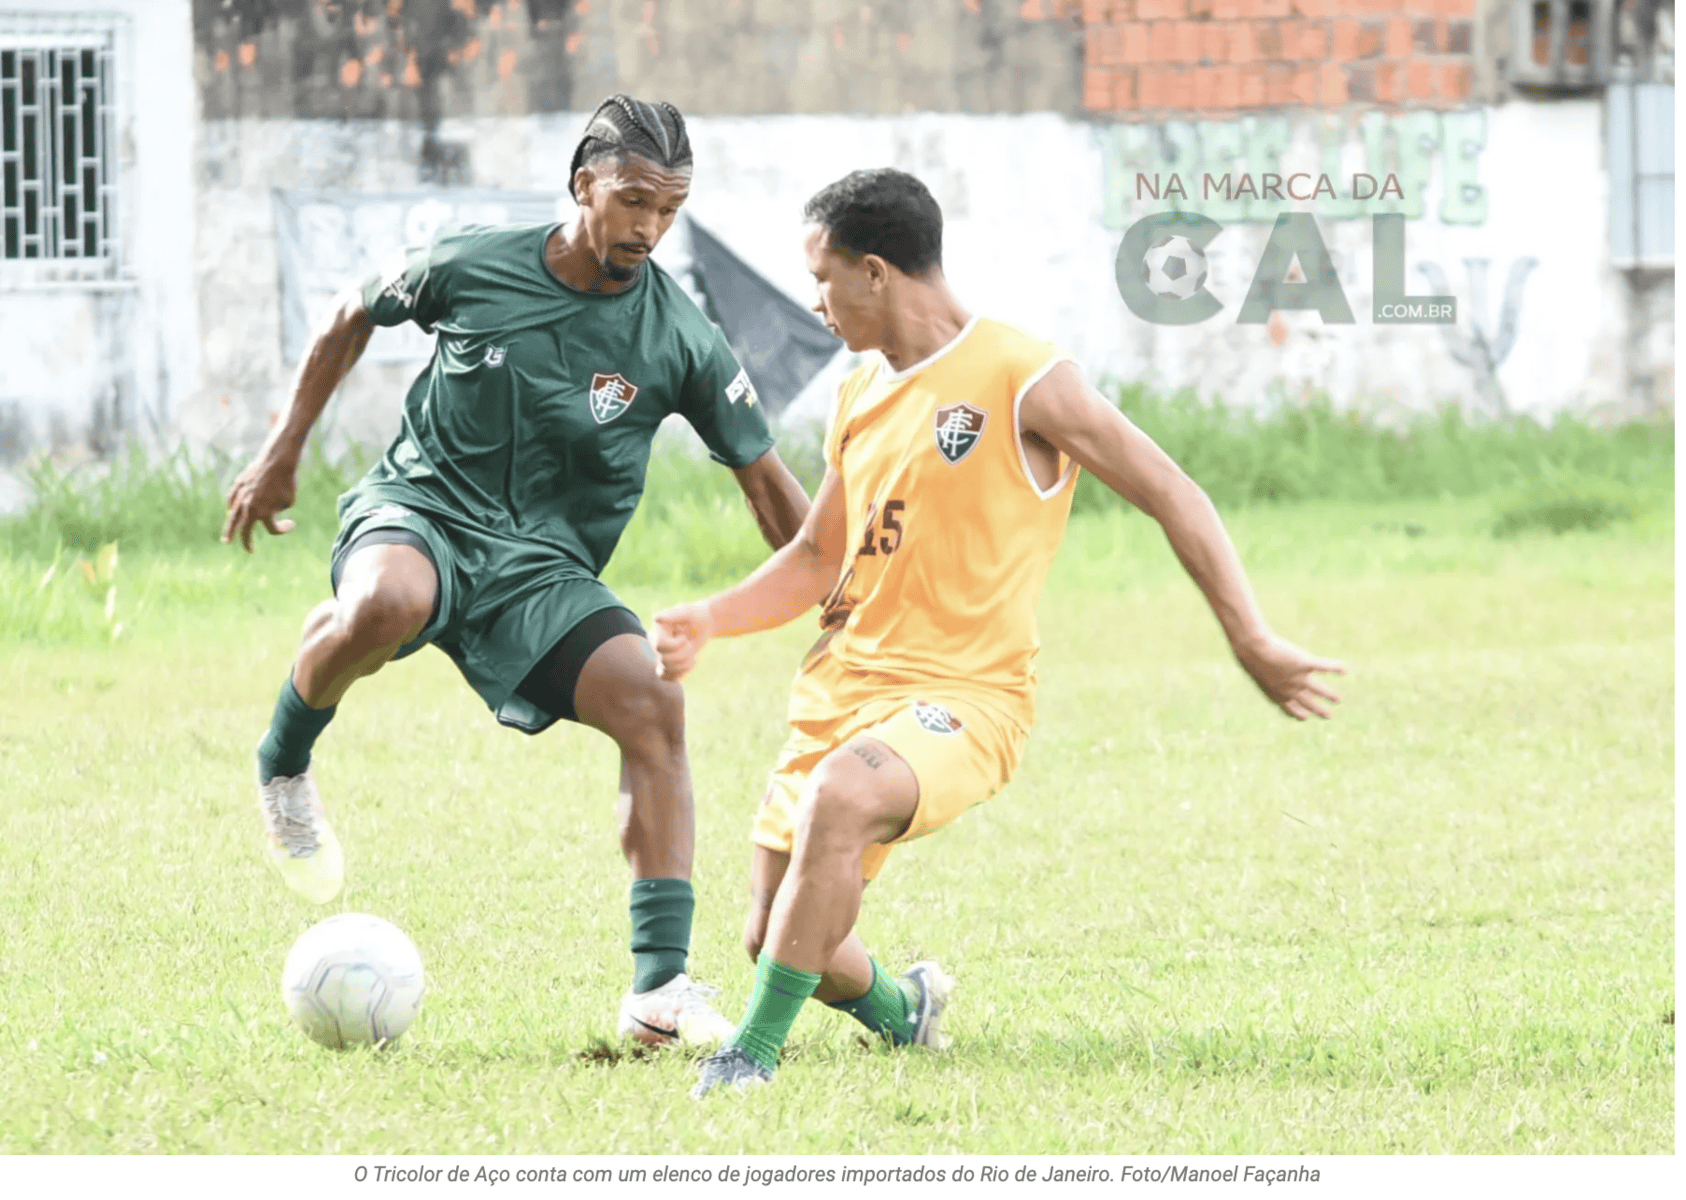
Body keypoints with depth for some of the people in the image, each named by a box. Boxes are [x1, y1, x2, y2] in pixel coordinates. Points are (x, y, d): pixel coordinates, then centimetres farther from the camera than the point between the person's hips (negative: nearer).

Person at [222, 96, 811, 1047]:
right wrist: (282, 456, 16)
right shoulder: (471, 270, -7)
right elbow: (354, 320, 13)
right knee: (382, 608, -39)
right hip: (424, 508, -2)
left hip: (543, 571, 2)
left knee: (653, 703, -23)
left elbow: (769, 485, 2)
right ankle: (284, 766, -6)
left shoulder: (681, 341, -5)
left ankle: (660, 986, -21)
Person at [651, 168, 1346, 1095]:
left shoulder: (1021, 380, -10)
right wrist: (708, 622, 5)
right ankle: (899, 1009, 37)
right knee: (775, 938, 3)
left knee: (841, 796, -38)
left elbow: (1171, 497, -7)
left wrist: (1252, 645, -13)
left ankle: (754, 1052, -29)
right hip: (843, 684, 7)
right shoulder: (859, 396, 12)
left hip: (965, 696, -7)